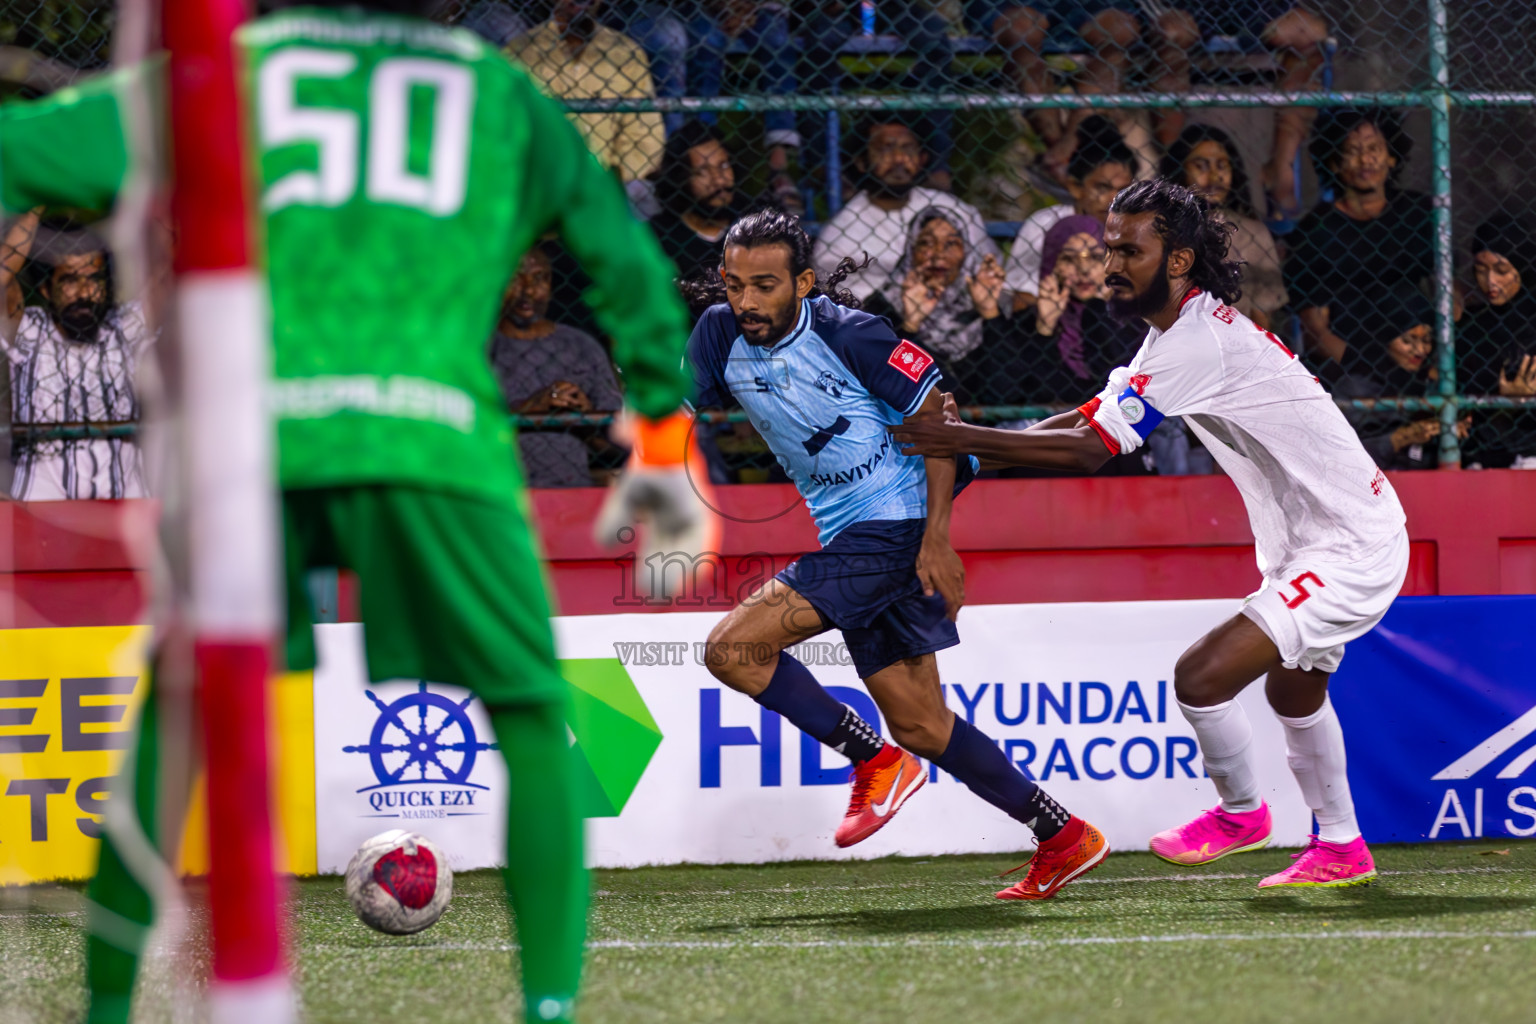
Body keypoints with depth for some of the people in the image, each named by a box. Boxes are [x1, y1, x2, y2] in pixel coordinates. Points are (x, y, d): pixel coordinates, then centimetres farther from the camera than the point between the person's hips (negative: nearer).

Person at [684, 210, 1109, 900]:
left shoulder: (848, 333, -15)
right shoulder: (721, 336, 3)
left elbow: (937, 415, -13)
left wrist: (937, 537, -19)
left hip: (898, 527, -8)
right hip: (848, 538, 8)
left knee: (733, 647, -17)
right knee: (919, 726, 10)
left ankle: (876, 763, -6)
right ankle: (1064, 838, 18)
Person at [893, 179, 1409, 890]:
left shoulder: (1199, 344, -26)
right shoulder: (1177, 329, 7)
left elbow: (1090, 450, -27)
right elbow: (1089, 420, 10)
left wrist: (963, 441, -23)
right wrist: (969, 446, -1)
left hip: (1349, 551, -11)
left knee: (1201, 676, -17)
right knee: (1294, 686, 30)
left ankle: (1240, 810, 9)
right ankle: (1341, 850, 45)